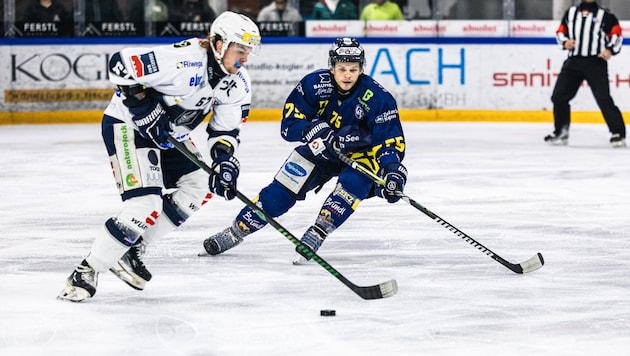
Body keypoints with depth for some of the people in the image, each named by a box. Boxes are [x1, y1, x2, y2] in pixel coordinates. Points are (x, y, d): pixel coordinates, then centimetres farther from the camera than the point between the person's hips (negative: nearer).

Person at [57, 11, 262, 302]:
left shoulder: (238, 86, -6)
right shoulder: (184, 60, -32)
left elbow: (226, 130, 3)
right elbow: (121, 65, -31)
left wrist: (224, 161, -15)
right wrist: (145, 108, -28)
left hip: (168, 134, 9)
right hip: (127, 125, -9)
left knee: (198, 187, 6)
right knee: (145, 204, -21)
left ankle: (130, 250, 13)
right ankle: (87, 271, -10)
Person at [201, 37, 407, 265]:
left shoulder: (378, 98, -25)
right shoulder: (314, 84, -20)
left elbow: (391, 141, -25)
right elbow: (289, 125, -20)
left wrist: (393, 170, -44)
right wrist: (316, 131, -40)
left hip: (360, 153, -2)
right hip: (322, 150, 2)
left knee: (354, 181, -34)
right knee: (281, 191, -7)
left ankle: (316, 233, -32)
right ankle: (235, 232, 6)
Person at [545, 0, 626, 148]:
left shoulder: (604, 15, 4)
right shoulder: (571, 12, 15)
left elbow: (616, 34, 3)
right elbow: (561, 31, 20)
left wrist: (610, 49, -14)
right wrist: (565, 42, -2)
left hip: (596, 62, -4)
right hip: (573, 62, 4)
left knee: (604, 99, -13)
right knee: (559, 96, 1)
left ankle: (618, 134, -10)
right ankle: (561, 133, 16)